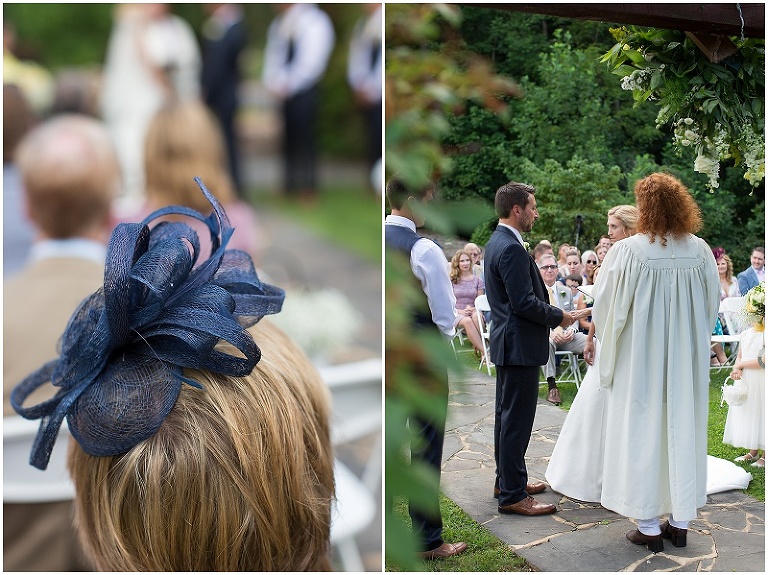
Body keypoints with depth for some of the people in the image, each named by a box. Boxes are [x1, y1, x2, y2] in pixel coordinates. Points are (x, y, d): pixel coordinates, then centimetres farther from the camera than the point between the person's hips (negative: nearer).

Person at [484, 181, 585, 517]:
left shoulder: (497, 242, 12)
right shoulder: (512, 249, -20)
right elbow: (524, 302, -24)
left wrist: (552, 314, 11)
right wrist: (560, 317, -10)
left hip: (507, 344, 11)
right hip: (520, 346, -11)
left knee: (507, 416, 18)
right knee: (517, 420, -4)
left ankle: (507, 479, 30)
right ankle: (512, 495, 3)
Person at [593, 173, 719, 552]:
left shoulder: (627, 252, -16)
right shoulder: (700, 251, -4)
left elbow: (607, 308, -8)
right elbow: (712, 306, 7)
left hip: (641, 359, -4)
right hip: (688, 361, 4)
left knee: (642, 432, 7)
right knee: (683, 430, 14)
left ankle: (649, 527, 14)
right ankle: (679, 522, 24)